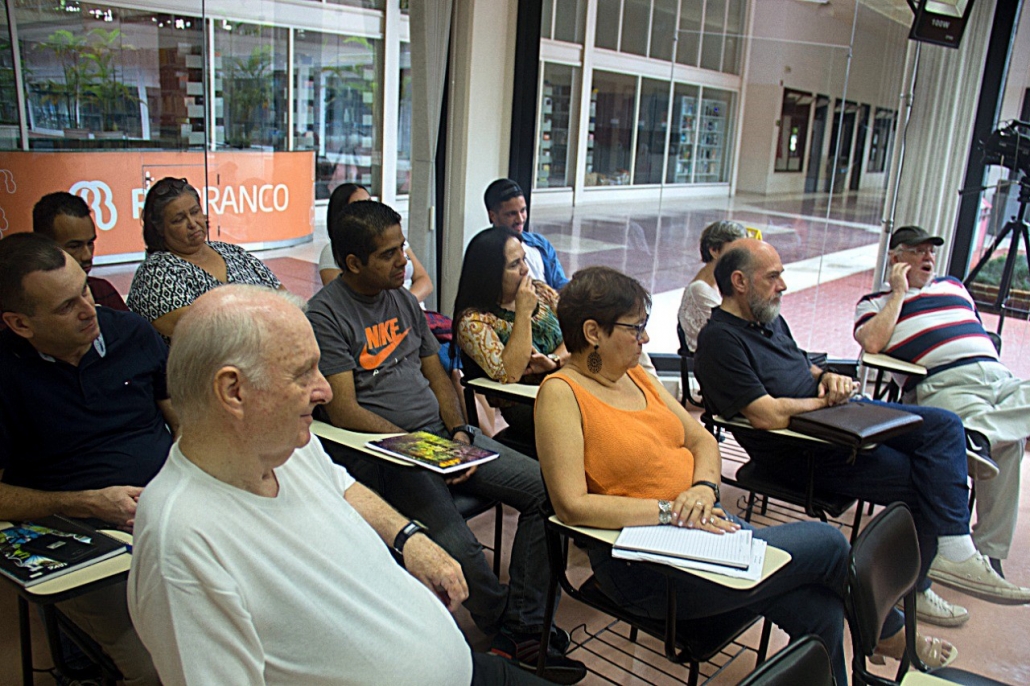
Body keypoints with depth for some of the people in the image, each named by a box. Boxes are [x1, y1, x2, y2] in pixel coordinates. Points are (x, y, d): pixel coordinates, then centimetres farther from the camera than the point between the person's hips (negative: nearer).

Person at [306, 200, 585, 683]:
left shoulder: (402, 298, 16)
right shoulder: (325, 313, -7)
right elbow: (343, 411, -13)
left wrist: (457, 432, 0)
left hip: (440, 435, 7)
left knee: (544, 487, -9)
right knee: (455, 544, -30)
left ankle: (523, 628, -4)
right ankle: (509, 633, 0)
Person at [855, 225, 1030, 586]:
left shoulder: (954, 287, 34)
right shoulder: (876, 302, 16)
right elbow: (871, 343, -6)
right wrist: (898, 292, 4)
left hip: (1001, 378, 6)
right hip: (945, 386, -5)